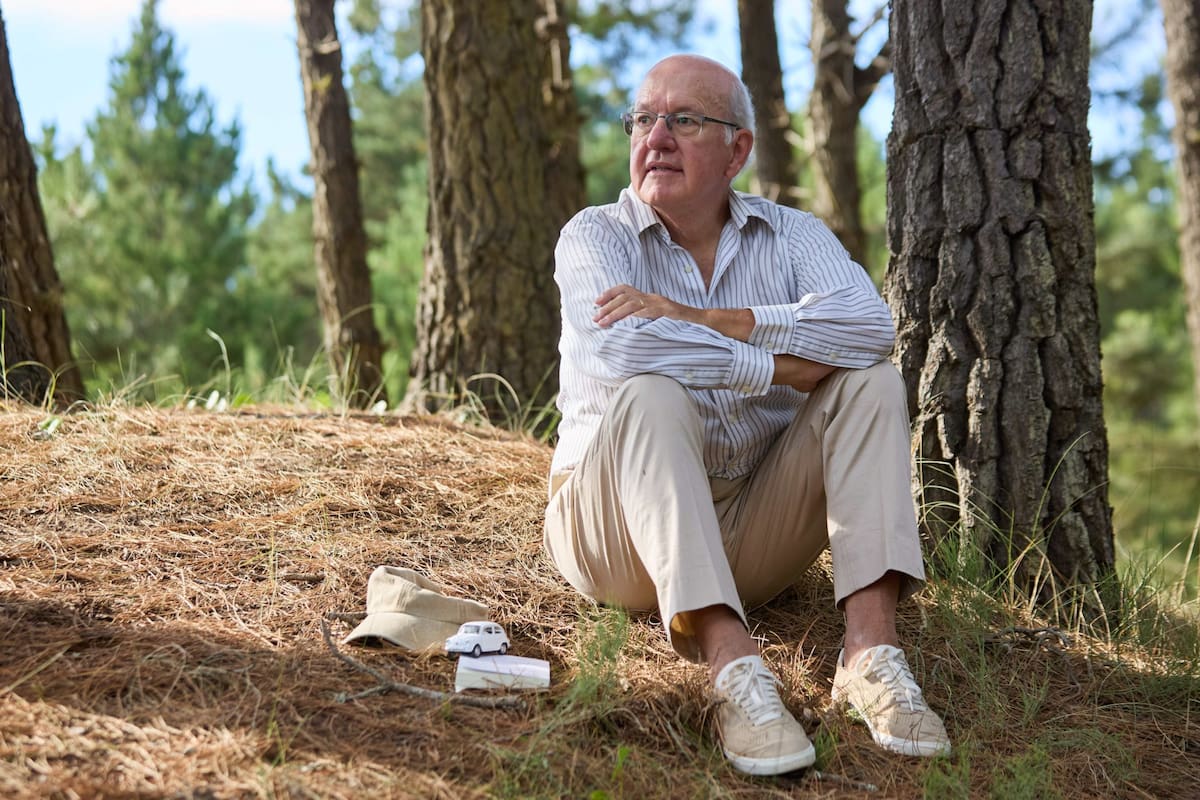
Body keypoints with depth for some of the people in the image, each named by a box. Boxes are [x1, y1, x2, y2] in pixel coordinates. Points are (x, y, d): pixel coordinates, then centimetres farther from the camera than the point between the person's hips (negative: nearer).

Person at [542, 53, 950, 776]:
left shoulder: (791, 236, 5)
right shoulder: (595, 236, -2)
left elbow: (870, 324, -18)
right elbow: (619, 350, -26)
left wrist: (697, 319, -23)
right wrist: (782, 366, -19)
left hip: (756, 531, 3)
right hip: (627, 524, -3)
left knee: (869, 380, -14)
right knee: (650, 398, -30)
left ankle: (872, 650, -27)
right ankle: (734, 671, -42)